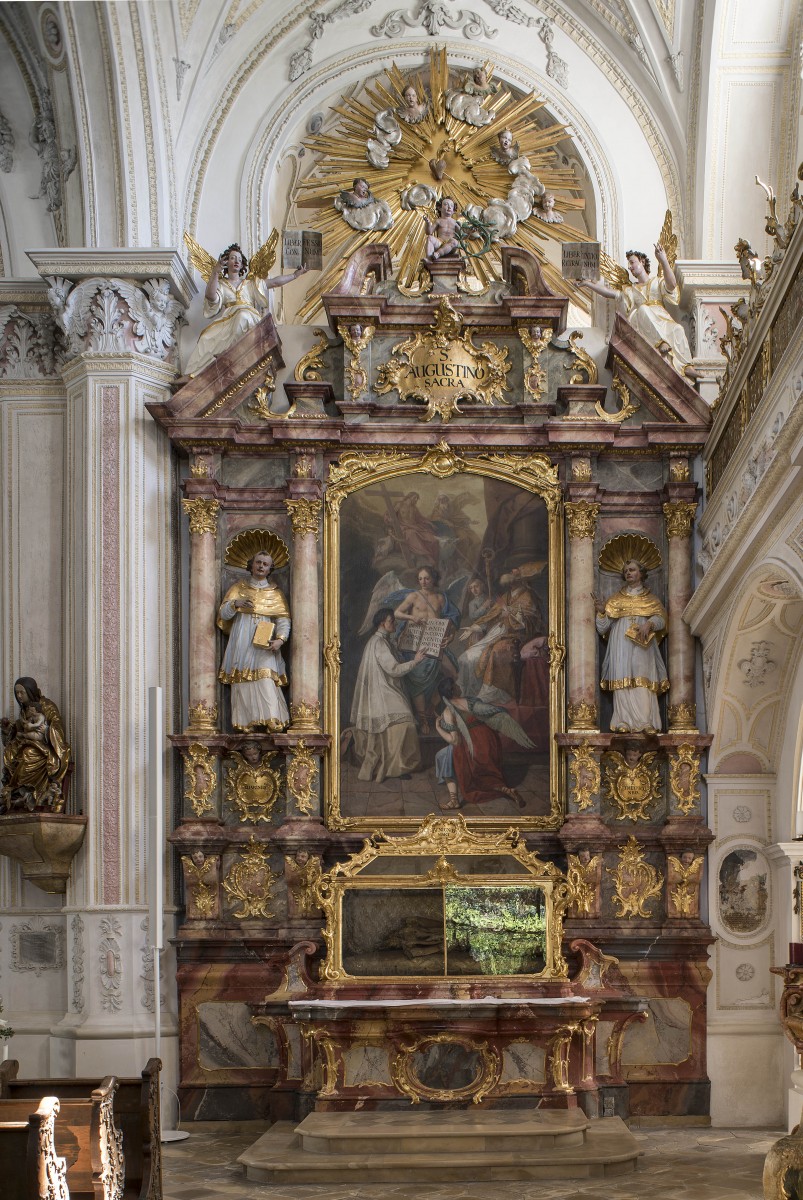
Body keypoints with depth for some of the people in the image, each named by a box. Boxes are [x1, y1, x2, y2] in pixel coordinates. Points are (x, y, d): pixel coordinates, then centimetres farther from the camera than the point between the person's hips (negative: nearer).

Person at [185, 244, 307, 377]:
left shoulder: (251, 284, 32)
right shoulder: (220, 284, 24)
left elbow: (275, 282, 25)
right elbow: (210, 296, 0)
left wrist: (295, 274, 19)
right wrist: (215, 273, -9)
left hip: (250, 319, 1)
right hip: (228, 320, -1)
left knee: (243, 316, -40)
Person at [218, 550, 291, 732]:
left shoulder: (275, 593, 15)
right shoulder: (239, 588, 16)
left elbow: (283, 620, 6)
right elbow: (223, 614, 9)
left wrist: (280, 639, -13)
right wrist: (235, 603, -12)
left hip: (264, 646, -1)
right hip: (242, 646, 1)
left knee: (267, 681, -15)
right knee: (243, 682, -8)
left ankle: (273, 722, -22)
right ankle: (246, 724, -10)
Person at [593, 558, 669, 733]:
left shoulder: (650, 598, 17)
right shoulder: (616, 599, 19)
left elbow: (661, 618, 4)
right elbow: (603, 628, 13)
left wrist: (650, 624, -16)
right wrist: (602, 611, -5)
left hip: (641, 646, -1)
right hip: (621, 646, 1)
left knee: (643, 684, -12)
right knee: (623, 683, -11)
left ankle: (645, 724, -17)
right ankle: (624, 724, -15)